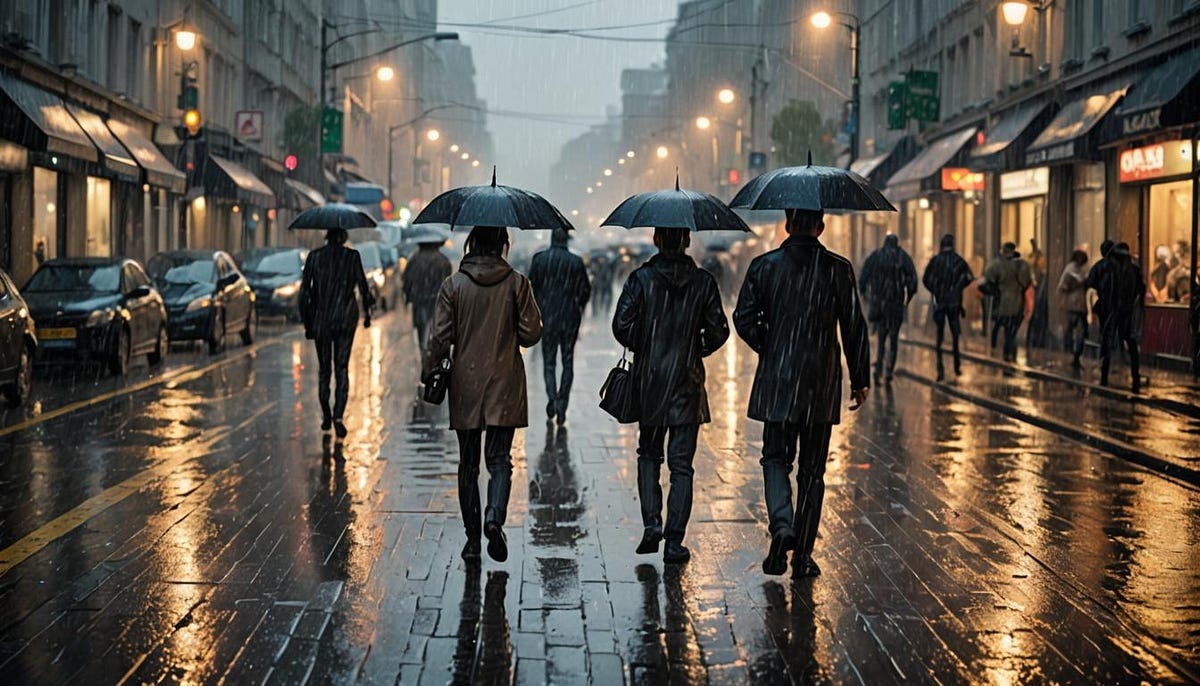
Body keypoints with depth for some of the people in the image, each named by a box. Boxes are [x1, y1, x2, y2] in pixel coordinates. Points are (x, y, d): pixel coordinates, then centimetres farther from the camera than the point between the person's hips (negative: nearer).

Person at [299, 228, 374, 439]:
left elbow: (304, 289, 1)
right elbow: (362, 285, -1)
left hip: (320, 320, 1)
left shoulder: (314, 256, 0)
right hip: (345, 319, -1)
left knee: (324, 369, 15)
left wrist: (307, 322, 8)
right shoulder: (352, 256, -4)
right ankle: (338, 416, -16)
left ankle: (326, 416, 18)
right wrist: (367, 311, 14)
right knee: (342, 368, 0)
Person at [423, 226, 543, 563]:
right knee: (499, 458, 4)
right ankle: (495, 517, -21)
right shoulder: (516, 283, -5)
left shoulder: (453, 285, -4)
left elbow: (440, 337, -5)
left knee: (468, 462, 10)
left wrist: (430, 372, 7)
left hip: (465, 384, 1)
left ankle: (472, 538, 12)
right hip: (504, 384, -1)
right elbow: (531, 333, -4)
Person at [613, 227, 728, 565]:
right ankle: (674, 542, 0)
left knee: (648, 454, 18)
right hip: (687, 382, 0)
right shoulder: (703, 282, -1)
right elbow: (718, 331, -2)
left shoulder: (641, 279, -5)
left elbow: (621, 325, -9)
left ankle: (651, 524, 3)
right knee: (681, 463, 3)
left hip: (649, 383, 0)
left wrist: (641, 348, 9)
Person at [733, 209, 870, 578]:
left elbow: (744, 319, -2)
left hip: (777, 381, 0)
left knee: (776, 457, 13)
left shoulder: (763, 266, -1)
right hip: (821, 382, 0)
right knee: (812, 469, 9)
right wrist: (859, 379, 6)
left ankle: (782, 526, -13)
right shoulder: (838, 269, -3)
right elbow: (854, 327, -2)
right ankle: (802, 555, 10)